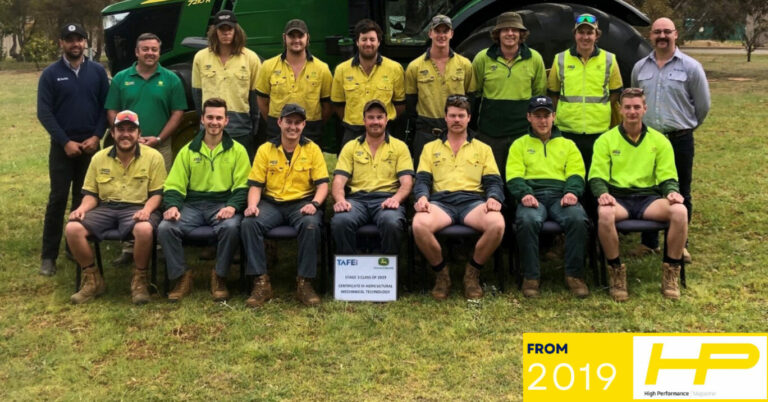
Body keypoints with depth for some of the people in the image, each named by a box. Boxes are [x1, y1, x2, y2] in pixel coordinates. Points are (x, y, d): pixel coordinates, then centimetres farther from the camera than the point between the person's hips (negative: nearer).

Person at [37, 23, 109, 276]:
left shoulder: (98, 71, 4)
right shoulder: (51, 74, -1)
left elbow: (106, 107, 3)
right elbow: (44, 113, -5)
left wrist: (96, 137, -8)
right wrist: (65, 142, -12)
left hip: (91, 145, 2)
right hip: (62, 147, -2)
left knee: (85, 199, 8)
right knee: (58, 199, -3)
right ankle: (49, 256, 1)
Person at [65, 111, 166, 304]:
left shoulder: (153, 157, 1)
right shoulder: (99, 158, 10)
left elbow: (157, 193, -1)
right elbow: (91, 193, 13)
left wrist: (147, 210, -21)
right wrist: (83, 208, -9)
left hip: (138, 208, -3)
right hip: (105, 208, 3)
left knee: (145, 229, -39)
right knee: (72, 228, -22)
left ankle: (139, 280, -13)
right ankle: (92, 279, -3)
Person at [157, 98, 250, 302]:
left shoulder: (237, 150, 10)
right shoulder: (188, 151, 15)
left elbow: (243, 186, 2)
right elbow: (174, 186, 10)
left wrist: (232, 206, -18)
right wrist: (172, 205, -12)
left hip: (224, 204, -2)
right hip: (192, 205, 2)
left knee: (231, 228, -35)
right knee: (165, 228, -25)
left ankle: (219, 277, -13)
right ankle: (182, 276, -7)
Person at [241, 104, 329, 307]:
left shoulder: (312, 149, 5)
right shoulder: (265, 149, 6)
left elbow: (322, 184, -1)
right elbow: (255, 184, 4)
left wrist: (314, 204, -21)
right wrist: (253, 205, -16)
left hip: (302, 203, -1)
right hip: (271, 203, 1)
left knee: (311, 225, -35)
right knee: (249, 223, -29)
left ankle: (304, 283, -21)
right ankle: (261, 283, -20)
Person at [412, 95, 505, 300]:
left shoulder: (483, 149, 23)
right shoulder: (431, 148, 24)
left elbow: (494, 181, 13)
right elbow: (422, 179, 12)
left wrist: (494, 198, -10)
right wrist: (421, 197, -11)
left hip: (473, 200, 0)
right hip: (440, 201, 0)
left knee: (497, 224, -34)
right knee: (419, 225, -35)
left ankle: (472, 272, -8)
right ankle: (441, 272, -9)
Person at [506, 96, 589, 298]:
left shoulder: (568, 145, 27)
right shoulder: (519, 145, 23)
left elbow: (576, 174, 12)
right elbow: (514, 176, 7)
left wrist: (572, 192, -11)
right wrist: (524, 194, -14)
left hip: (561, 195, 1)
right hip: (532, 196, -1)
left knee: (578, 219, -33)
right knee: (527, 221, -37)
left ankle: (574, 275, -20)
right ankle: (530, 277, -23)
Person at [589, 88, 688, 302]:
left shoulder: (659, 141, 13)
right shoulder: (606, 140, 9)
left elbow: (668, 177, 9)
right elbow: (596, 176, 2)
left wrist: (672, 192, -15)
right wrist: (602, 193, -21)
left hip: (649, 198, 2)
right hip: (617, 197, -2)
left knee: (680, 211, -30)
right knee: (604, 213, -39)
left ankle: (670, 274, -15)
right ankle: (616, 272, -20)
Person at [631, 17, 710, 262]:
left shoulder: (690, 67, -3)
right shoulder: (640, 67, 6)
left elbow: (703, 105, 4)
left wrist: (686, 126, 12)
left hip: (679, 141, -3)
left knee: (680, 195, 5)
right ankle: (649, 241, 22)